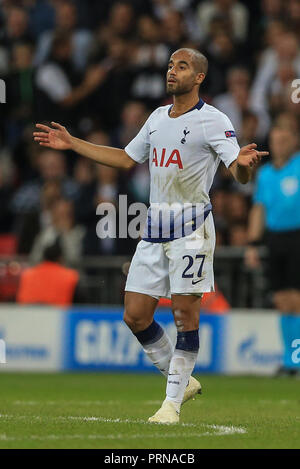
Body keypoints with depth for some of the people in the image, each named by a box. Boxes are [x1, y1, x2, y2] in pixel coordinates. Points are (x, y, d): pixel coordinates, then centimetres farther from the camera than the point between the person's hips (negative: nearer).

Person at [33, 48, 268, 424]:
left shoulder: (212, 121, -6)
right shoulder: (158, 117, 15)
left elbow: (240, 176, -14)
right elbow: (127, 158, 27)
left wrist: (243, 163, -39)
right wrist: (71, 144, 26)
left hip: (191, 226, -7)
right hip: (155, 229, 7)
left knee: (185, 312, -8)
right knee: (135, 315, 3)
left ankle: (173, 402, 2)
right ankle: (182, 381, 20)